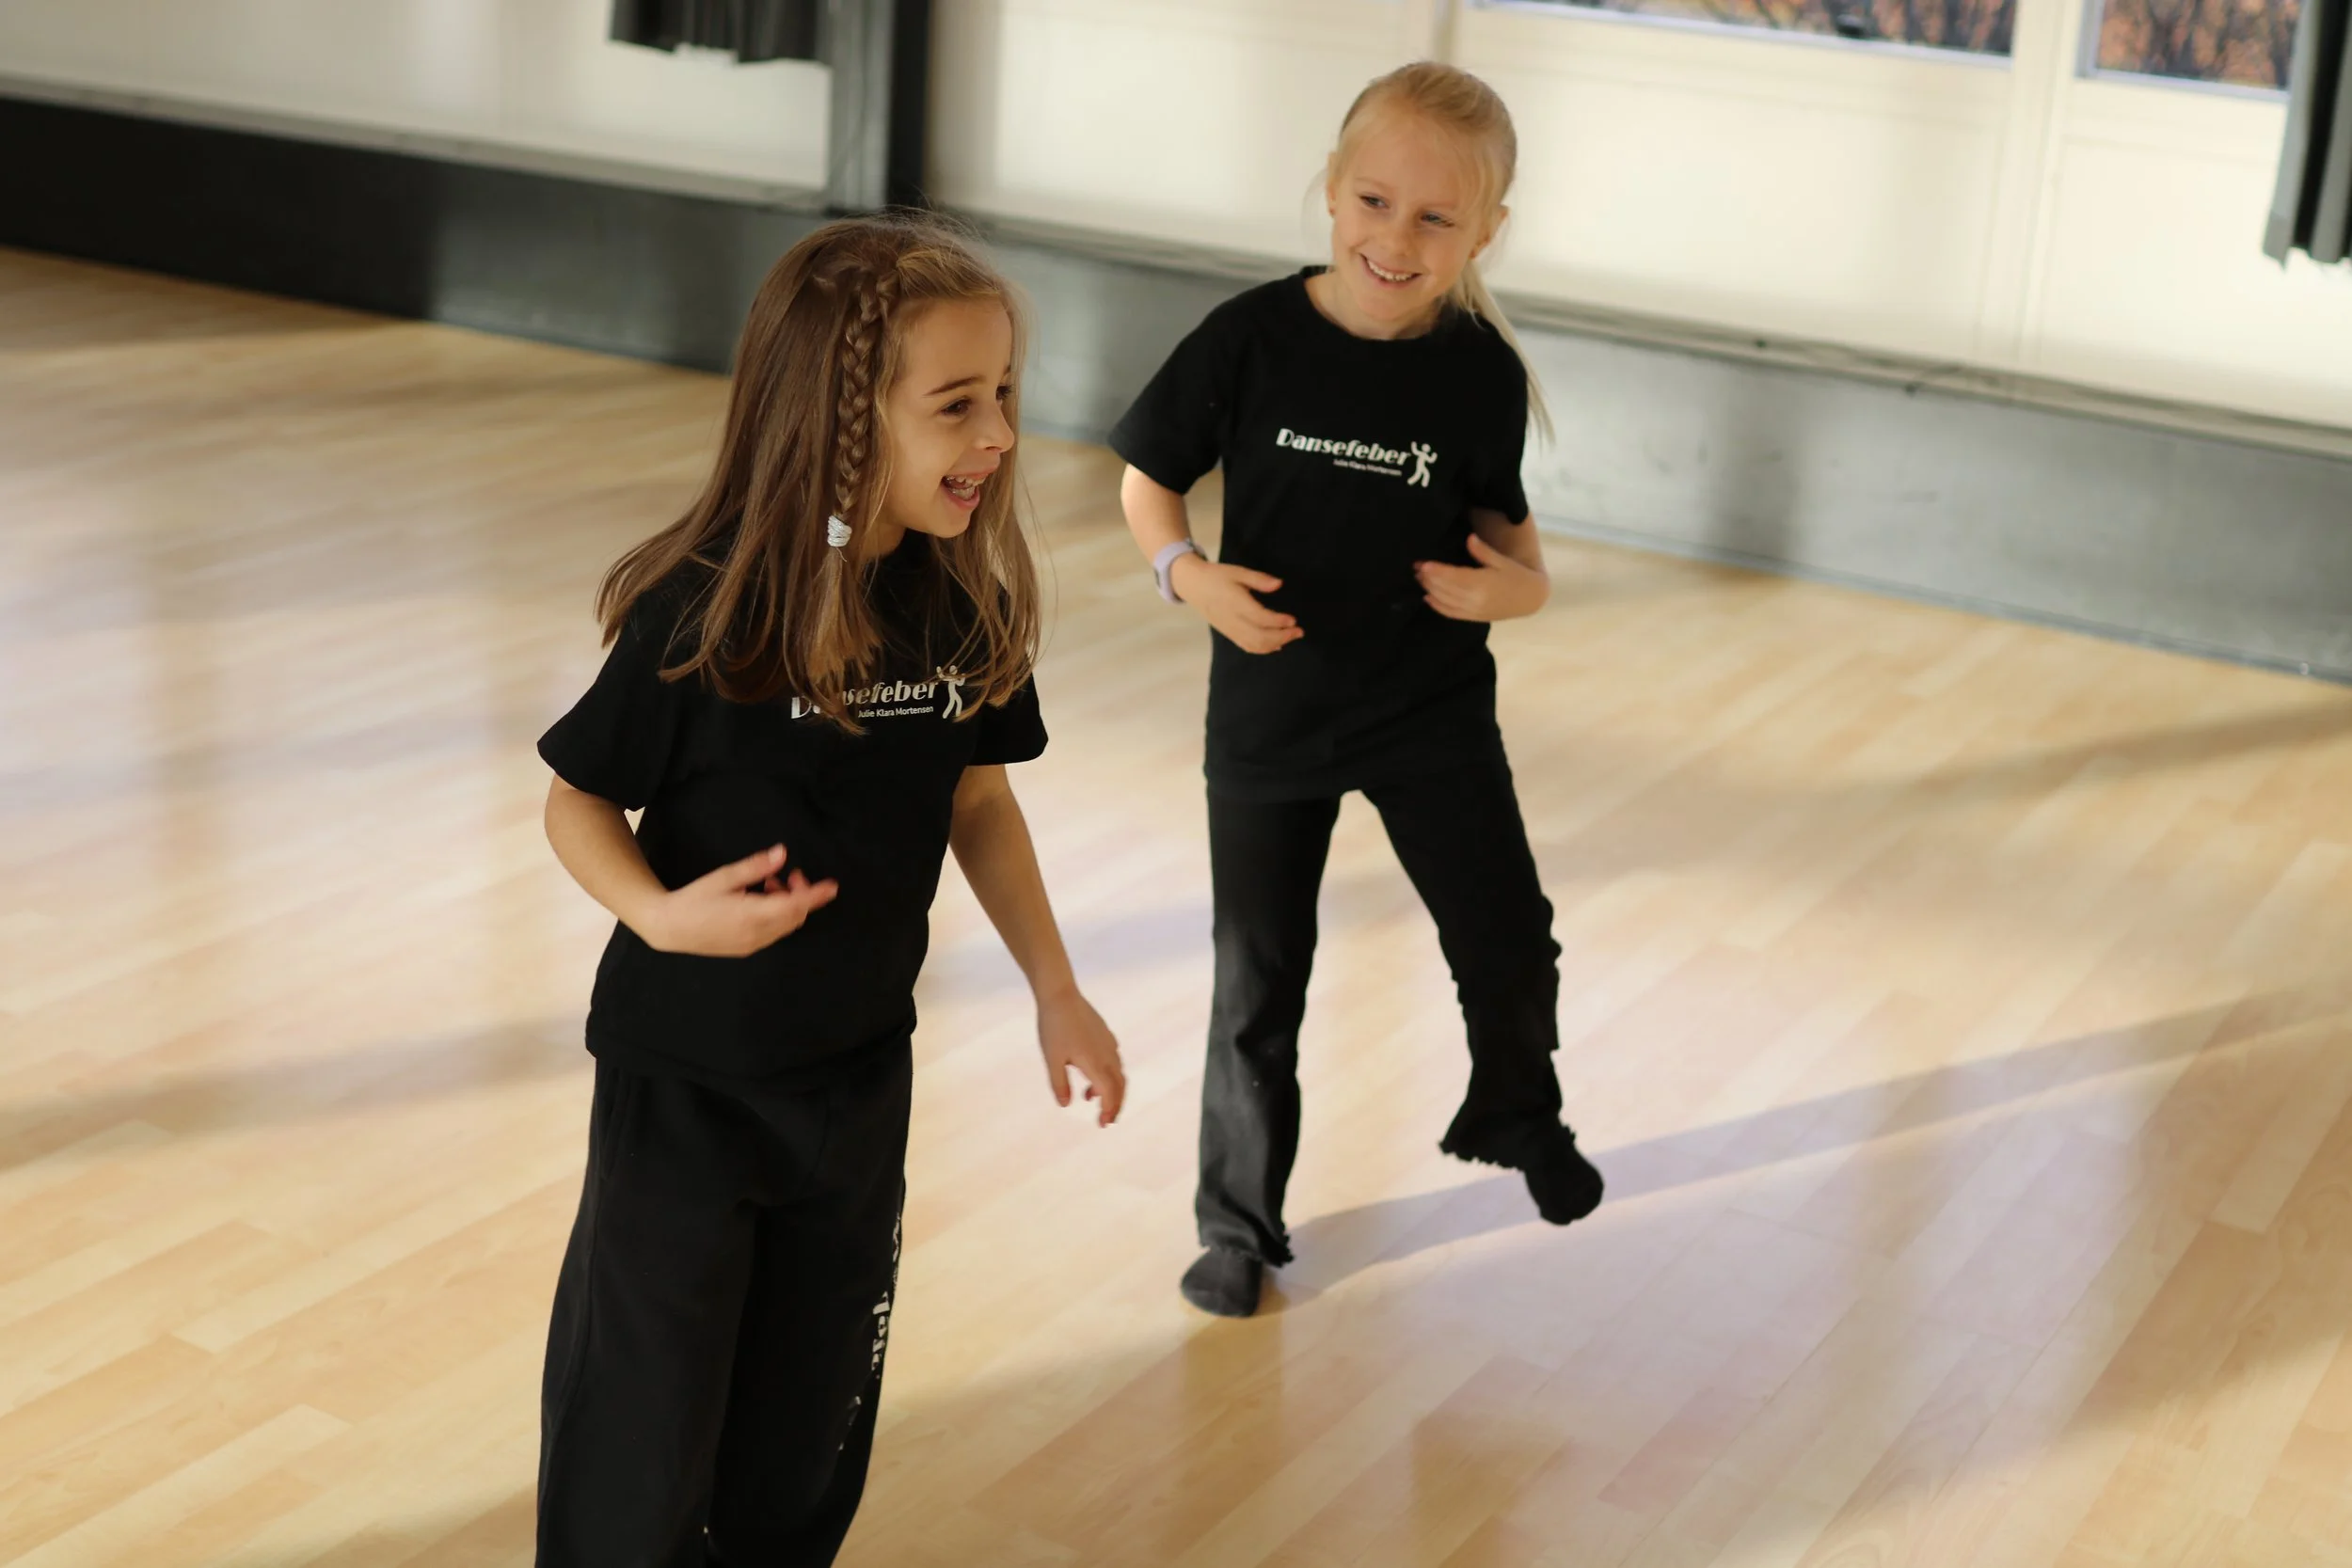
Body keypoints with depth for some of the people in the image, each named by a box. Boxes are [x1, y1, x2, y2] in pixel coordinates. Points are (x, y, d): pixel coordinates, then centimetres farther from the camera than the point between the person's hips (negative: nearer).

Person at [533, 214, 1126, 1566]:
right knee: (648, 1435, 6)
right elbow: (579, 801, -12)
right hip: (685, 1080, -5)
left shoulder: (967, 600, -8)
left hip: (863, 1071, 5)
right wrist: (661, 915, -29)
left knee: (814, 1407, 19)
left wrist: (1055, 987, 5)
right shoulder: (705, 612, -23)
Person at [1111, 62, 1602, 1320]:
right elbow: (1147, 480, -4)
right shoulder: (1250, 340, -15)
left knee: (1510, 945, 5)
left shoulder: (1482, 374, -10)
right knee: (1257, 987, 10)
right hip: (1268, 714, -1)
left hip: (1433, 709, 1)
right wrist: (1185, 571, -22)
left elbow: (1501, 515, 4)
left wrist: (1525, 582, -17)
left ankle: (1515, 1115, 39)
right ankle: (1239, 1227, 29)